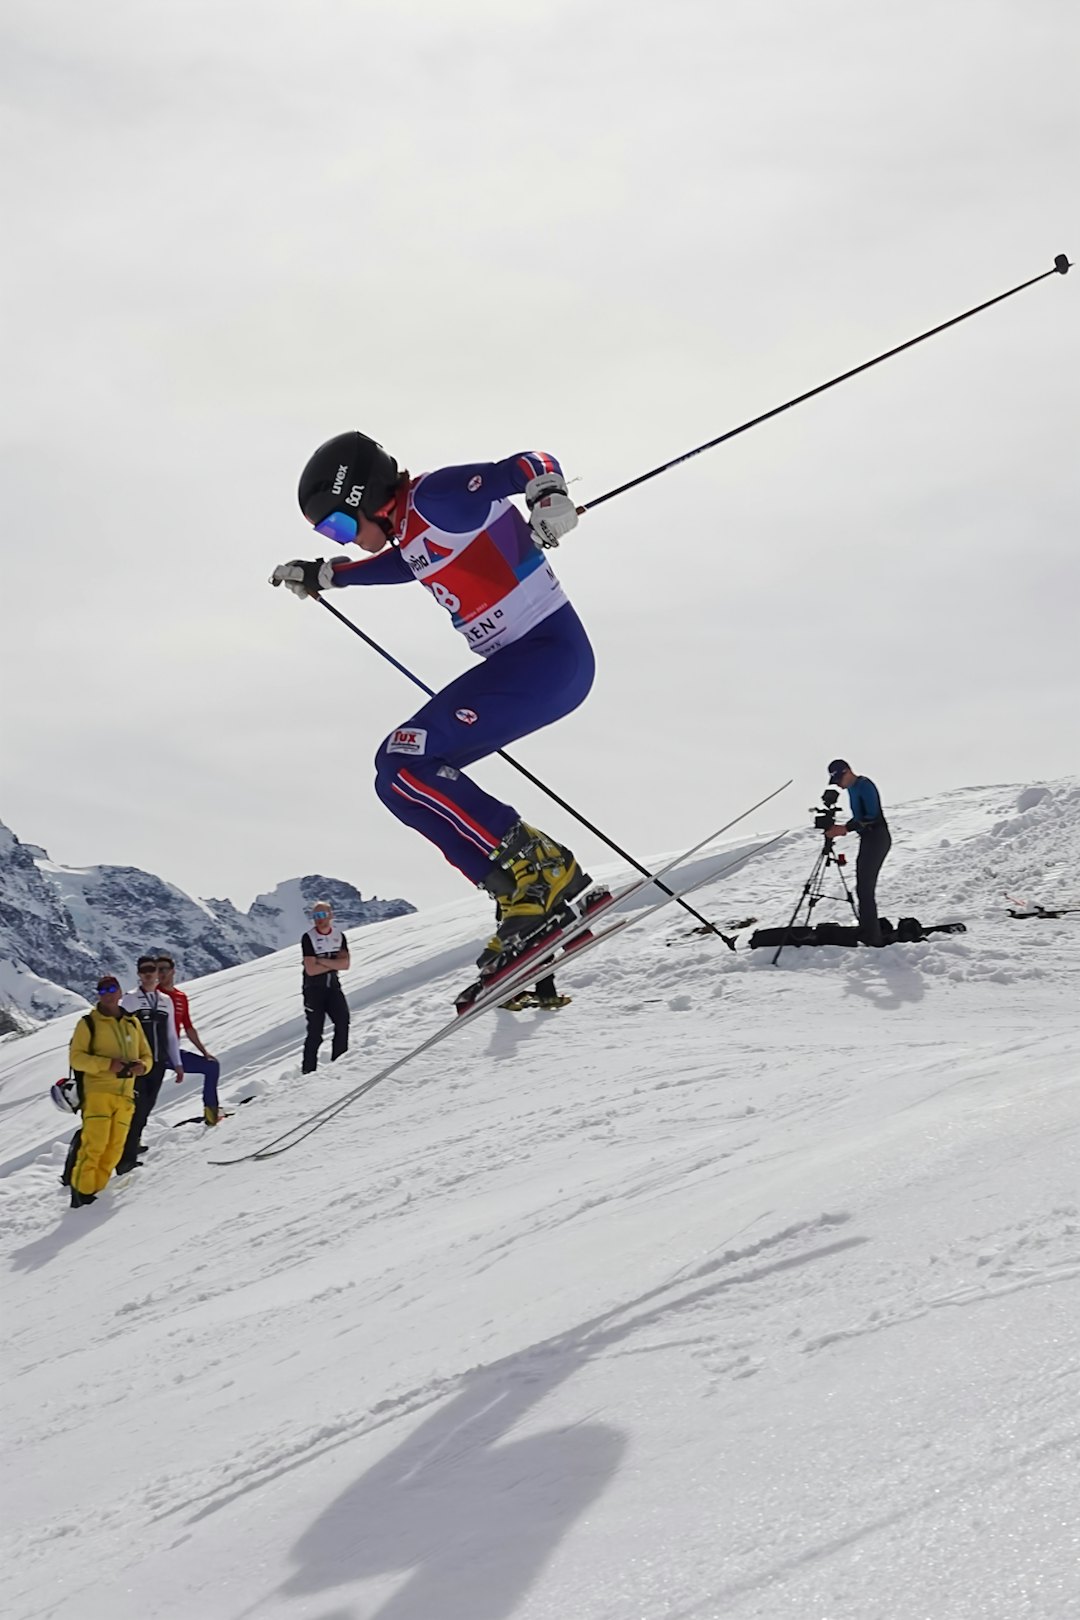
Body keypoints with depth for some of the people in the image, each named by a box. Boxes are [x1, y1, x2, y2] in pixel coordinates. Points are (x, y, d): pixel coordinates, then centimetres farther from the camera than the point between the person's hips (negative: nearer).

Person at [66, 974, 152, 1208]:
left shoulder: (132, 1023, 17)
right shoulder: (89, 1023, 3)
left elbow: (147, 1056, 20)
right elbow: (76, 1057, -5)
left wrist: (142, 1066, -4)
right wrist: (107, 1064, -19)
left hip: (125, 1095, 5)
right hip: (97, 1092, -5)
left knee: (114, 1149, 1)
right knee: (94, 1144, -15)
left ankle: (94, 1190, 9)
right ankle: (81, 1191, -8)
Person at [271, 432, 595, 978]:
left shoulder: (434, 497, -11)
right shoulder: (410, 529, 16)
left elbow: (528, 465, -19)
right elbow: (406, 563, 40)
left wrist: (549, 497, -42)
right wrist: (321, 575, 51)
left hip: (551, 651, -10)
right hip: (519, 662, 10)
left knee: (403, 764, -17)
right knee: (403, 773, 7)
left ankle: (539, 868, -14)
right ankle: (526, 902, 3)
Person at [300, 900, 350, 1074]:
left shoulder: (339, 935, 3)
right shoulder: (308, 938, -11)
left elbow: (345, 964, -9)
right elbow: (311, 969, -19)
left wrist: (323, 961, -18)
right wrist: (334, 963, -11)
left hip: (333, 987, 4)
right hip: (314, 989, -4)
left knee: (343, 1022, -5)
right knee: (315, 1032, -6)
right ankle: (308, 1071, 2)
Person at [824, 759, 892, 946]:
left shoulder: (864, 786, -15)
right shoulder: (852, 788, 15)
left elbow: (872, 817, -22)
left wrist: (846, 829, -24)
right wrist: (842, 828, 5)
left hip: (878, 839, -10)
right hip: (868, 840, 10)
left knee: (866, 888, -12)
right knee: (863, 887, 12)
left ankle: (871, 938, -12)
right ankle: (867, 932, 19)